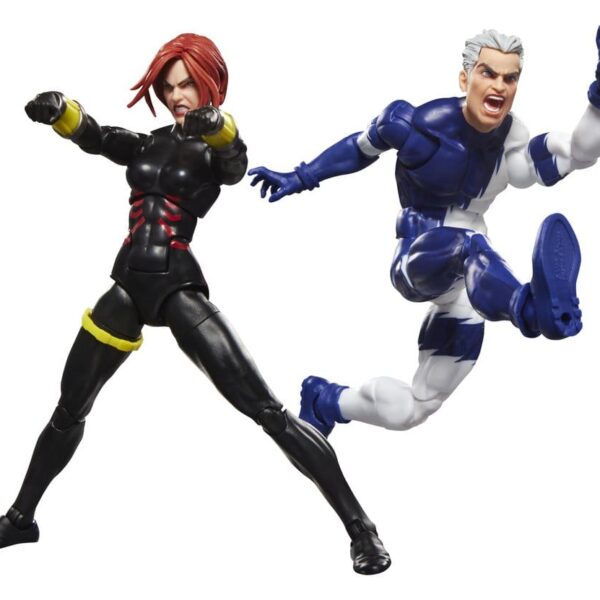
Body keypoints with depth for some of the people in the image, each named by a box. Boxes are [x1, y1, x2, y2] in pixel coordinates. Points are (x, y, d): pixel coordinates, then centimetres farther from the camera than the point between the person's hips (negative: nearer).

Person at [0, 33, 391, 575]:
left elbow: (235, 164, -24)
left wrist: (216, 125, -48)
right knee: (69, 411, 17)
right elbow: (92, 137, -3)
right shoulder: (147, 144, 14)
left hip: (178, 286, -5)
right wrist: (58, 109, -26)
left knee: (266, 410, -12)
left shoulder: (215, 151, 0)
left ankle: (360, 526, -10)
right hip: (128, 285, 5)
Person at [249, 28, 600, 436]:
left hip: (465, 277, 6)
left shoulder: (512, 143, -4)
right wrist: (299, 180, 10)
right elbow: (362, 147, 3)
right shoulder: (420, 124, -15)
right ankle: (533, 308, -77)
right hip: (417, 261, -5)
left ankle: (324, 400, 35)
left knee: (408, 411, 7)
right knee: (468, 245, -44)